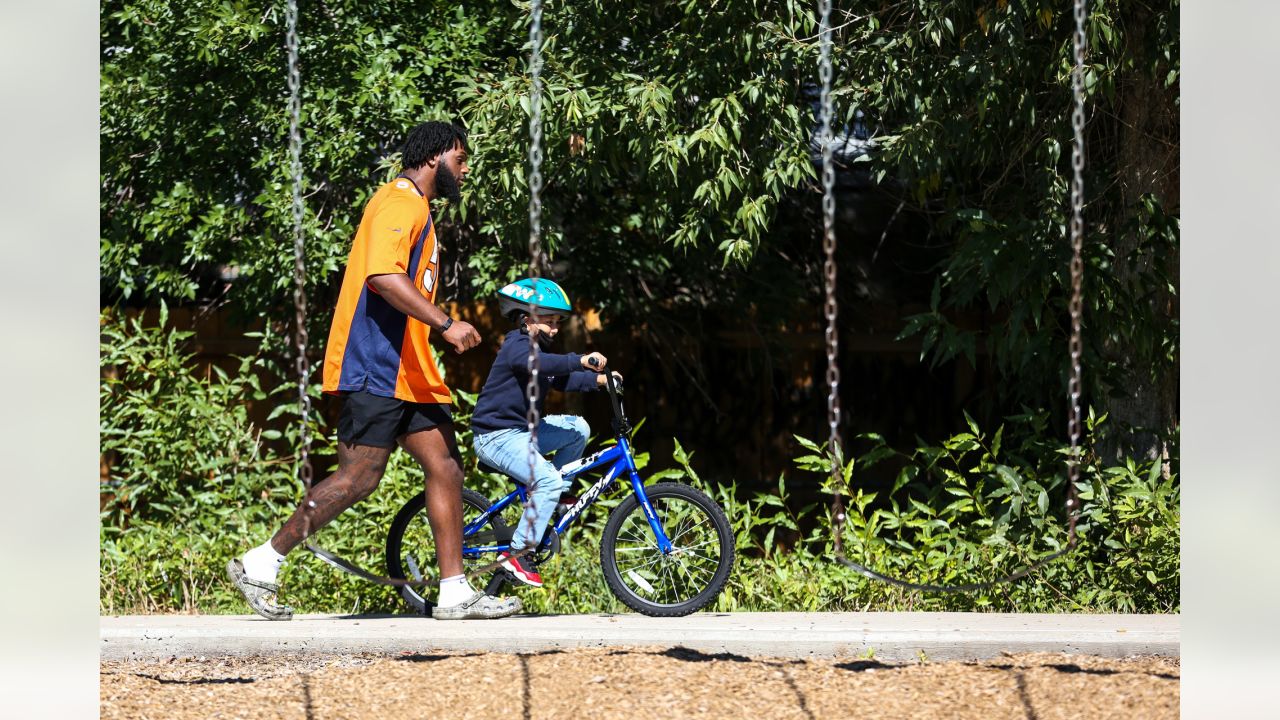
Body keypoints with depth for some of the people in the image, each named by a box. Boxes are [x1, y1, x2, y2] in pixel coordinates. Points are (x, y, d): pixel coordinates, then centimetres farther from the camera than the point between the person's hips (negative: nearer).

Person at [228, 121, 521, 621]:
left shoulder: (416, 209, 23)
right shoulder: (400, 202, -10)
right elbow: (383, 275, -25)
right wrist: (445, 324, -27)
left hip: (406, 372, 11)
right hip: (373, 368, -11)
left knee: (445, 467, 3)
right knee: (359, 477, -12)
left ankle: (454, 593, 2)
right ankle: (260, 565, -4)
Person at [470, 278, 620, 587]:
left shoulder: (537, 348, 17)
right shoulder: (516, 346, -15)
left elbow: (561, 380, 18)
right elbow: (535, 363, -36)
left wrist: (596, 379, 2)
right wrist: (580, 361, -45)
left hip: (522, 430, 10)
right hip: (497, 436, -10)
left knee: (577, 428, 7)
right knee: (548, 481, -25)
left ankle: (552, 493, 14)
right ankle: (518, 553, -21)